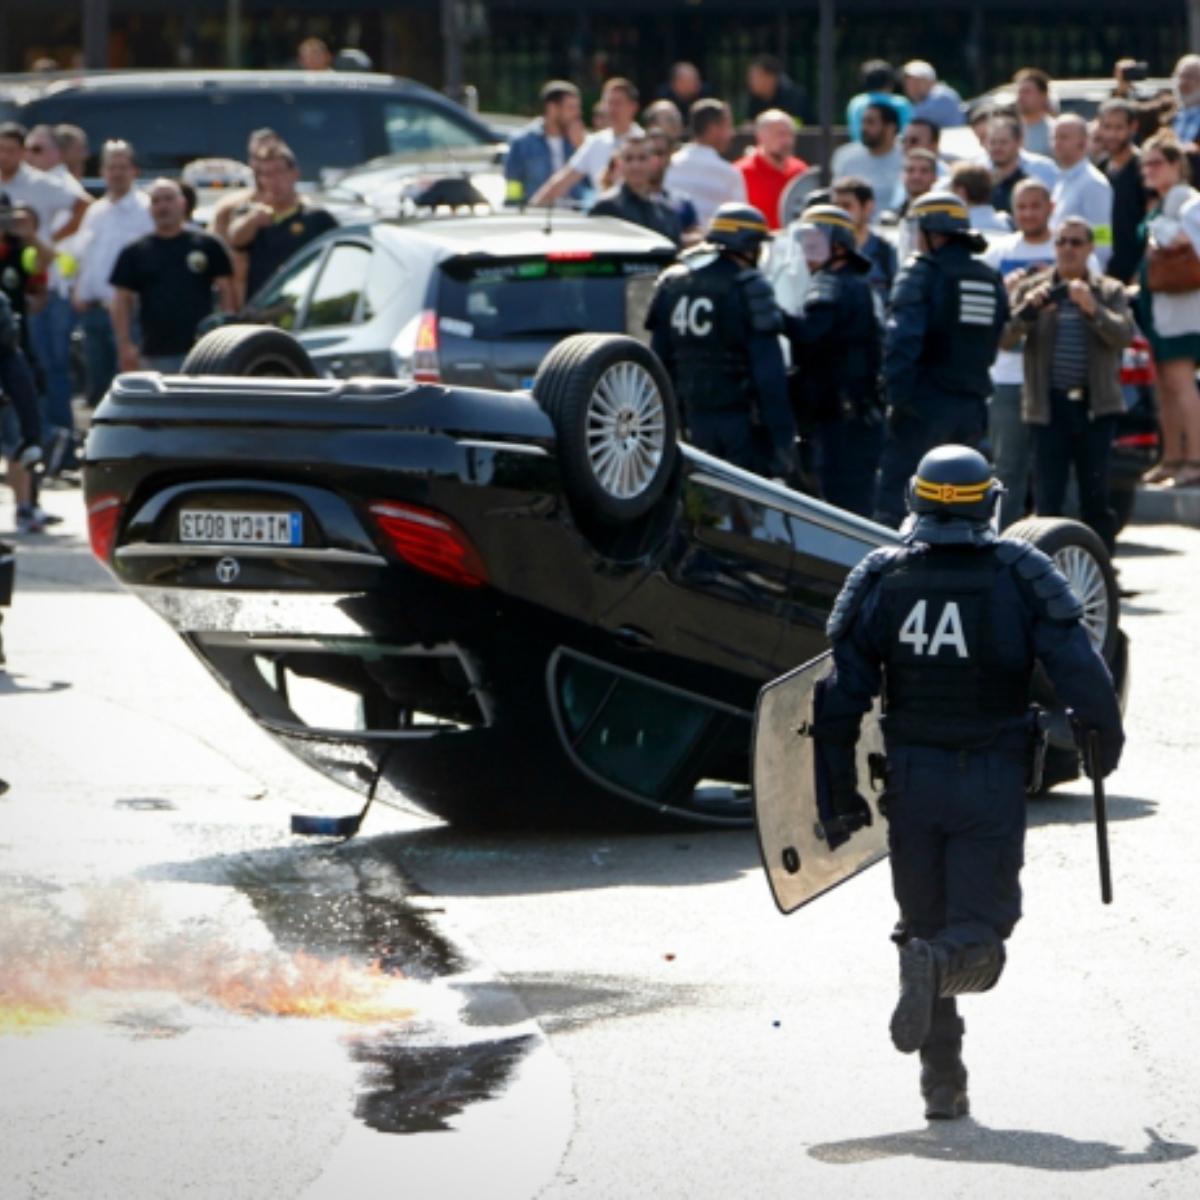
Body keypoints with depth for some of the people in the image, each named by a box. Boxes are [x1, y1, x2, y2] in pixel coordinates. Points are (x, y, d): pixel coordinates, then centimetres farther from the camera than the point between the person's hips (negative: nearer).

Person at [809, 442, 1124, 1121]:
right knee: (982, 932, 3)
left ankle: (944, 1086, 9)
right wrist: (1105, 742, 6)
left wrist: (844, 794, 7)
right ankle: (940, 966, -33)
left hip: (912, 779, 2)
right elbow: (1082, 673, -12)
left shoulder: (881, 581, 1)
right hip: (993, 784, -2)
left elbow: (841, 695, -1)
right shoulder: (1021, 576, -5)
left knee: (925, 924, 15)